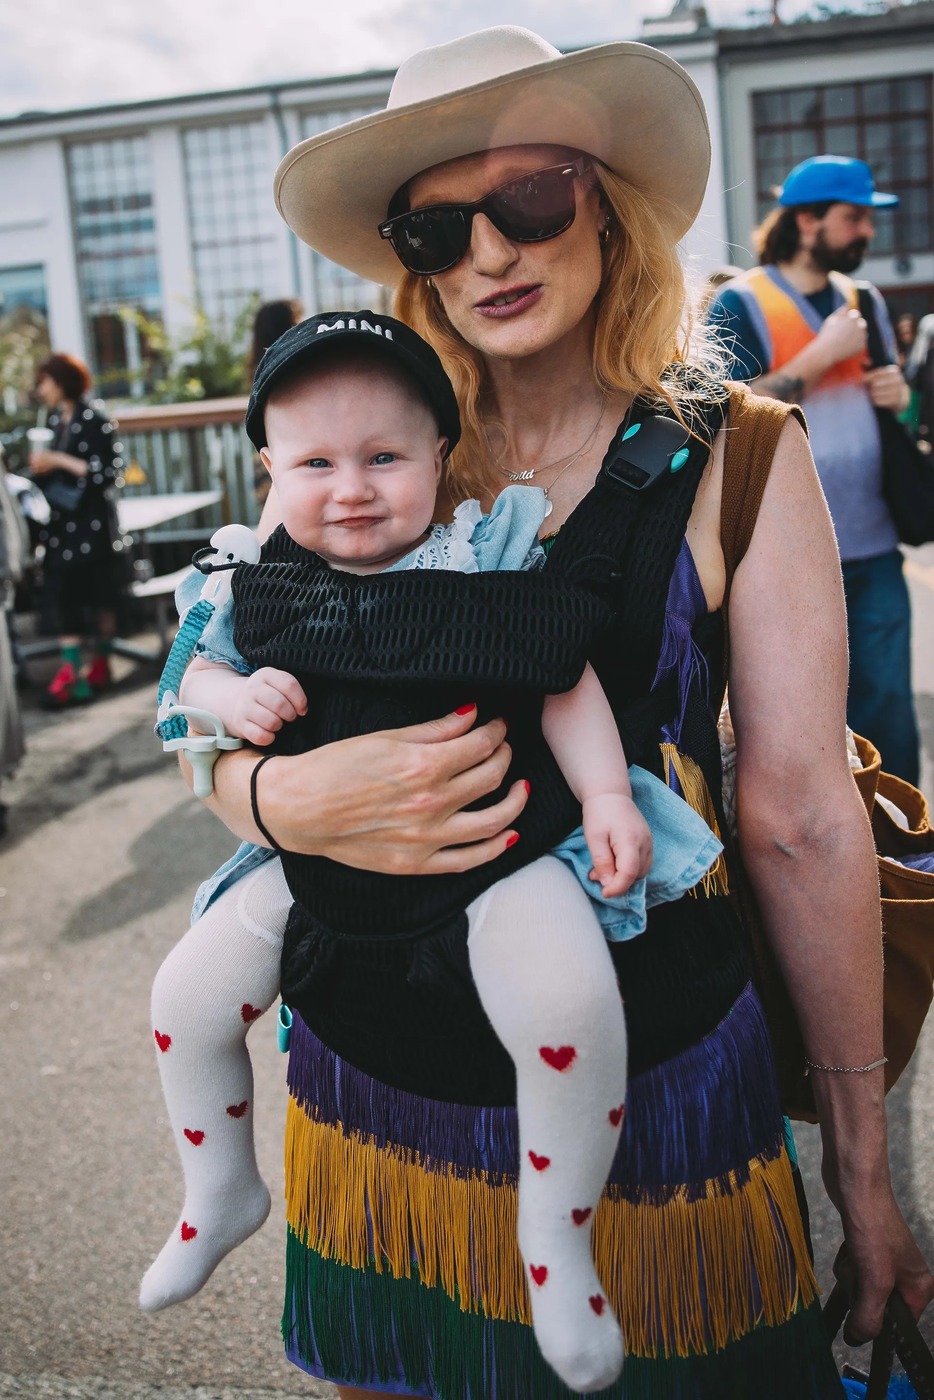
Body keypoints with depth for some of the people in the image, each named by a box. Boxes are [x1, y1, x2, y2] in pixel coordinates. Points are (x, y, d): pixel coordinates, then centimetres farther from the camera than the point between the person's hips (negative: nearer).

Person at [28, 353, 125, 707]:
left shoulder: (93, 419, -8)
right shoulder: (56, 421, 14)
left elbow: (109, 470, -15)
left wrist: (57, 460, -14)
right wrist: (41, 466, 3)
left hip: (92, 520, -6)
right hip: (62, 520, 7)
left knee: (99, 595, 1)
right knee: (65, 596, -1)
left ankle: (100, 662, 12)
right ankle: (70, 671, -1)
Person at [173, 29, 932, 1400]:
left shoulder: (736, 458, -7)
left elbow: (801, 821, -8)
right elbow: (212, 727, 1)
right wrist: (287, 797, -23)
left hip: (644, 1084, -2)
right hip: (372, 1078, 3)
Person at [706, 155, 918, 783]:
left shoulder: (863, 300, 14)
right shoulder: (740, 303, -5)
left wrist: (898, 391, 2)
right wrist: (824, 354, -14)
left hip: (874, 548, 5)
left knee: (889, 708, 7)